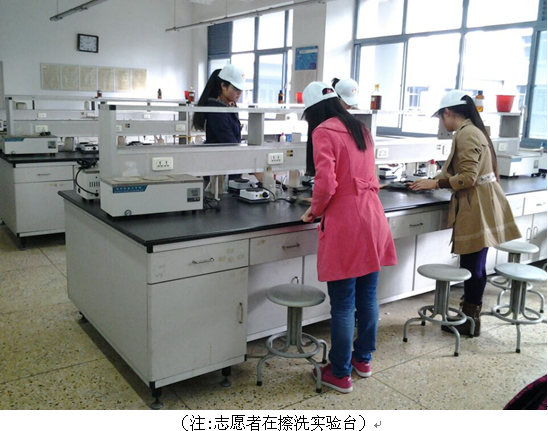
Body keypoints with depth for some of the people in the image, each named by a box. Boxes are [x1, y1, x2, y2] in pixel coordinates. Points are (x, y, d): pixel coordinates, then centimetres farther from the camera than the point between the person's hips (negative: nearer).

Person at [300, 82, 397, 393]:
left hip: (345, 224, -8)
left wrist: (314, 212, 1)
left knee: (343, 304, 3)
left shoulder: (323, 132, -7)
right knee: (368, 295, 17)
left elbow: (326, 183, -17)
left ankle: (341, 374, 16)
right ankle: (363, 359, 34)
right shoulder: (360, 128, 16)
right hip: (373, 218, 8)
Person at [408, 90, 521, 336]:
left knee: (472, 267, -1)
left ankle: (470, 321, 11)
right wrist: (435, 180, 17)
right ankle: (470, 316, 26)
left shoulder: (466, 134, -16)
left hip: (476, 211, -10)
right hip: (477, 209, 10)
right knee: (474, 266, 16)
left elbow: (468, 177, -21)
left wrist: (435, 183, -14)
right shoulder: (472, 130, 16)